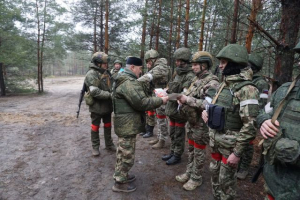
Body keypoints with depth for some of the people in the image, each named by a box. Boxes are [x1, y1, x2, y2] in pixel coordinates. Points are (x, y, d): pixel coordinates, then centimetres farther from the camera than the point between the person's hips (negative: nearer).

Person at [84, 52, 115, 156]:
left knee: (108, 125, 18)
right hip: (96, 105, -7)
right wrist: (109, 95, -24)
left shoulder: (106, 72, 7)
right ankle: (95, 147, 26)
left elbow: (111, 86, 18)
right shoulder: (91, 74, -17)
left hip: (107, 105, 7)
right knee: (95, 127, 10)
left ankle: (109, 144, 35)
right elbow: (95, 92, -25)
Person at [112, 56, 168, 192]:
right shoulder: (129, 82, -23)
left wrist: (153, 98, 8)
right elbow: (142, 103, -26)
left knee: (123, 152, 22)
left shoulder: (124, 80, 13)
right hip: (128, 125, -11)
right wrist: (160, 100, -14)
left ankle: (120, 175, 39)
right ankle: (120, 182, 21)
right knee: (127, 155, 4)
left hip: (124, 123, 11)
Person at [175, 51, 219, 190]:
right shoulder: (196, 79, 8)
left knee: (199, 151, 8)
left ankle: (196, 178, 27)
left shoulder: (212, 82, -19)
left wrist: (187, 99, -30)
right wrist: (182, 98, -5)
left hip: (201, 123, -8)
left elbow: (208, 105, -29)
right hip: (191, 121, 8)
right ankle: (189, 172, 37)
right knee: (191, 149, 20)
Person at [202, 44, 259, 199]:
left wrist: (237, 152, -20)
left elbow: (250, 125, -23)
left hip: (230, 144, -8)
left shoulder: (246, 89, -20)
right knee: (214, 171, 23)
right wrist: (207, 111, -1)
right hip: (215, 139, 8)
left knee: (226, 178, 11)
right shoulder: (224, 83, 6)